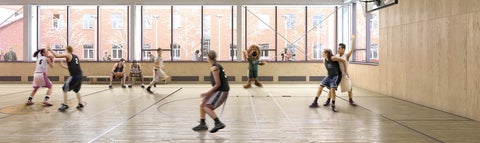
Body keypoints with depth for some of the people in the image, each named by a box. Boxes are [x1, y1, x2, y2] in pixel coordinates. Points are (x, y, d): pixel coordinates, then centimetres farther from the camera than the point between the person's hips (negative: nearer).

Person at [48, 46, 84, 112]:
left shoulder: (68, 55, 1)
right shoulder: (76, 56, 22)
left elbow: (57, 56, -4)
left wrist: (50, 50, 10)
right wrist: (63, 65, 36)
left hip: (74, 76, -7)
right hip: (80, 75, 7)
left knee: (65, 89, 5)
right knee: (76, 90, 24)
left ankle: (65, 105, 0)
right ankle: (80, 104, 19)